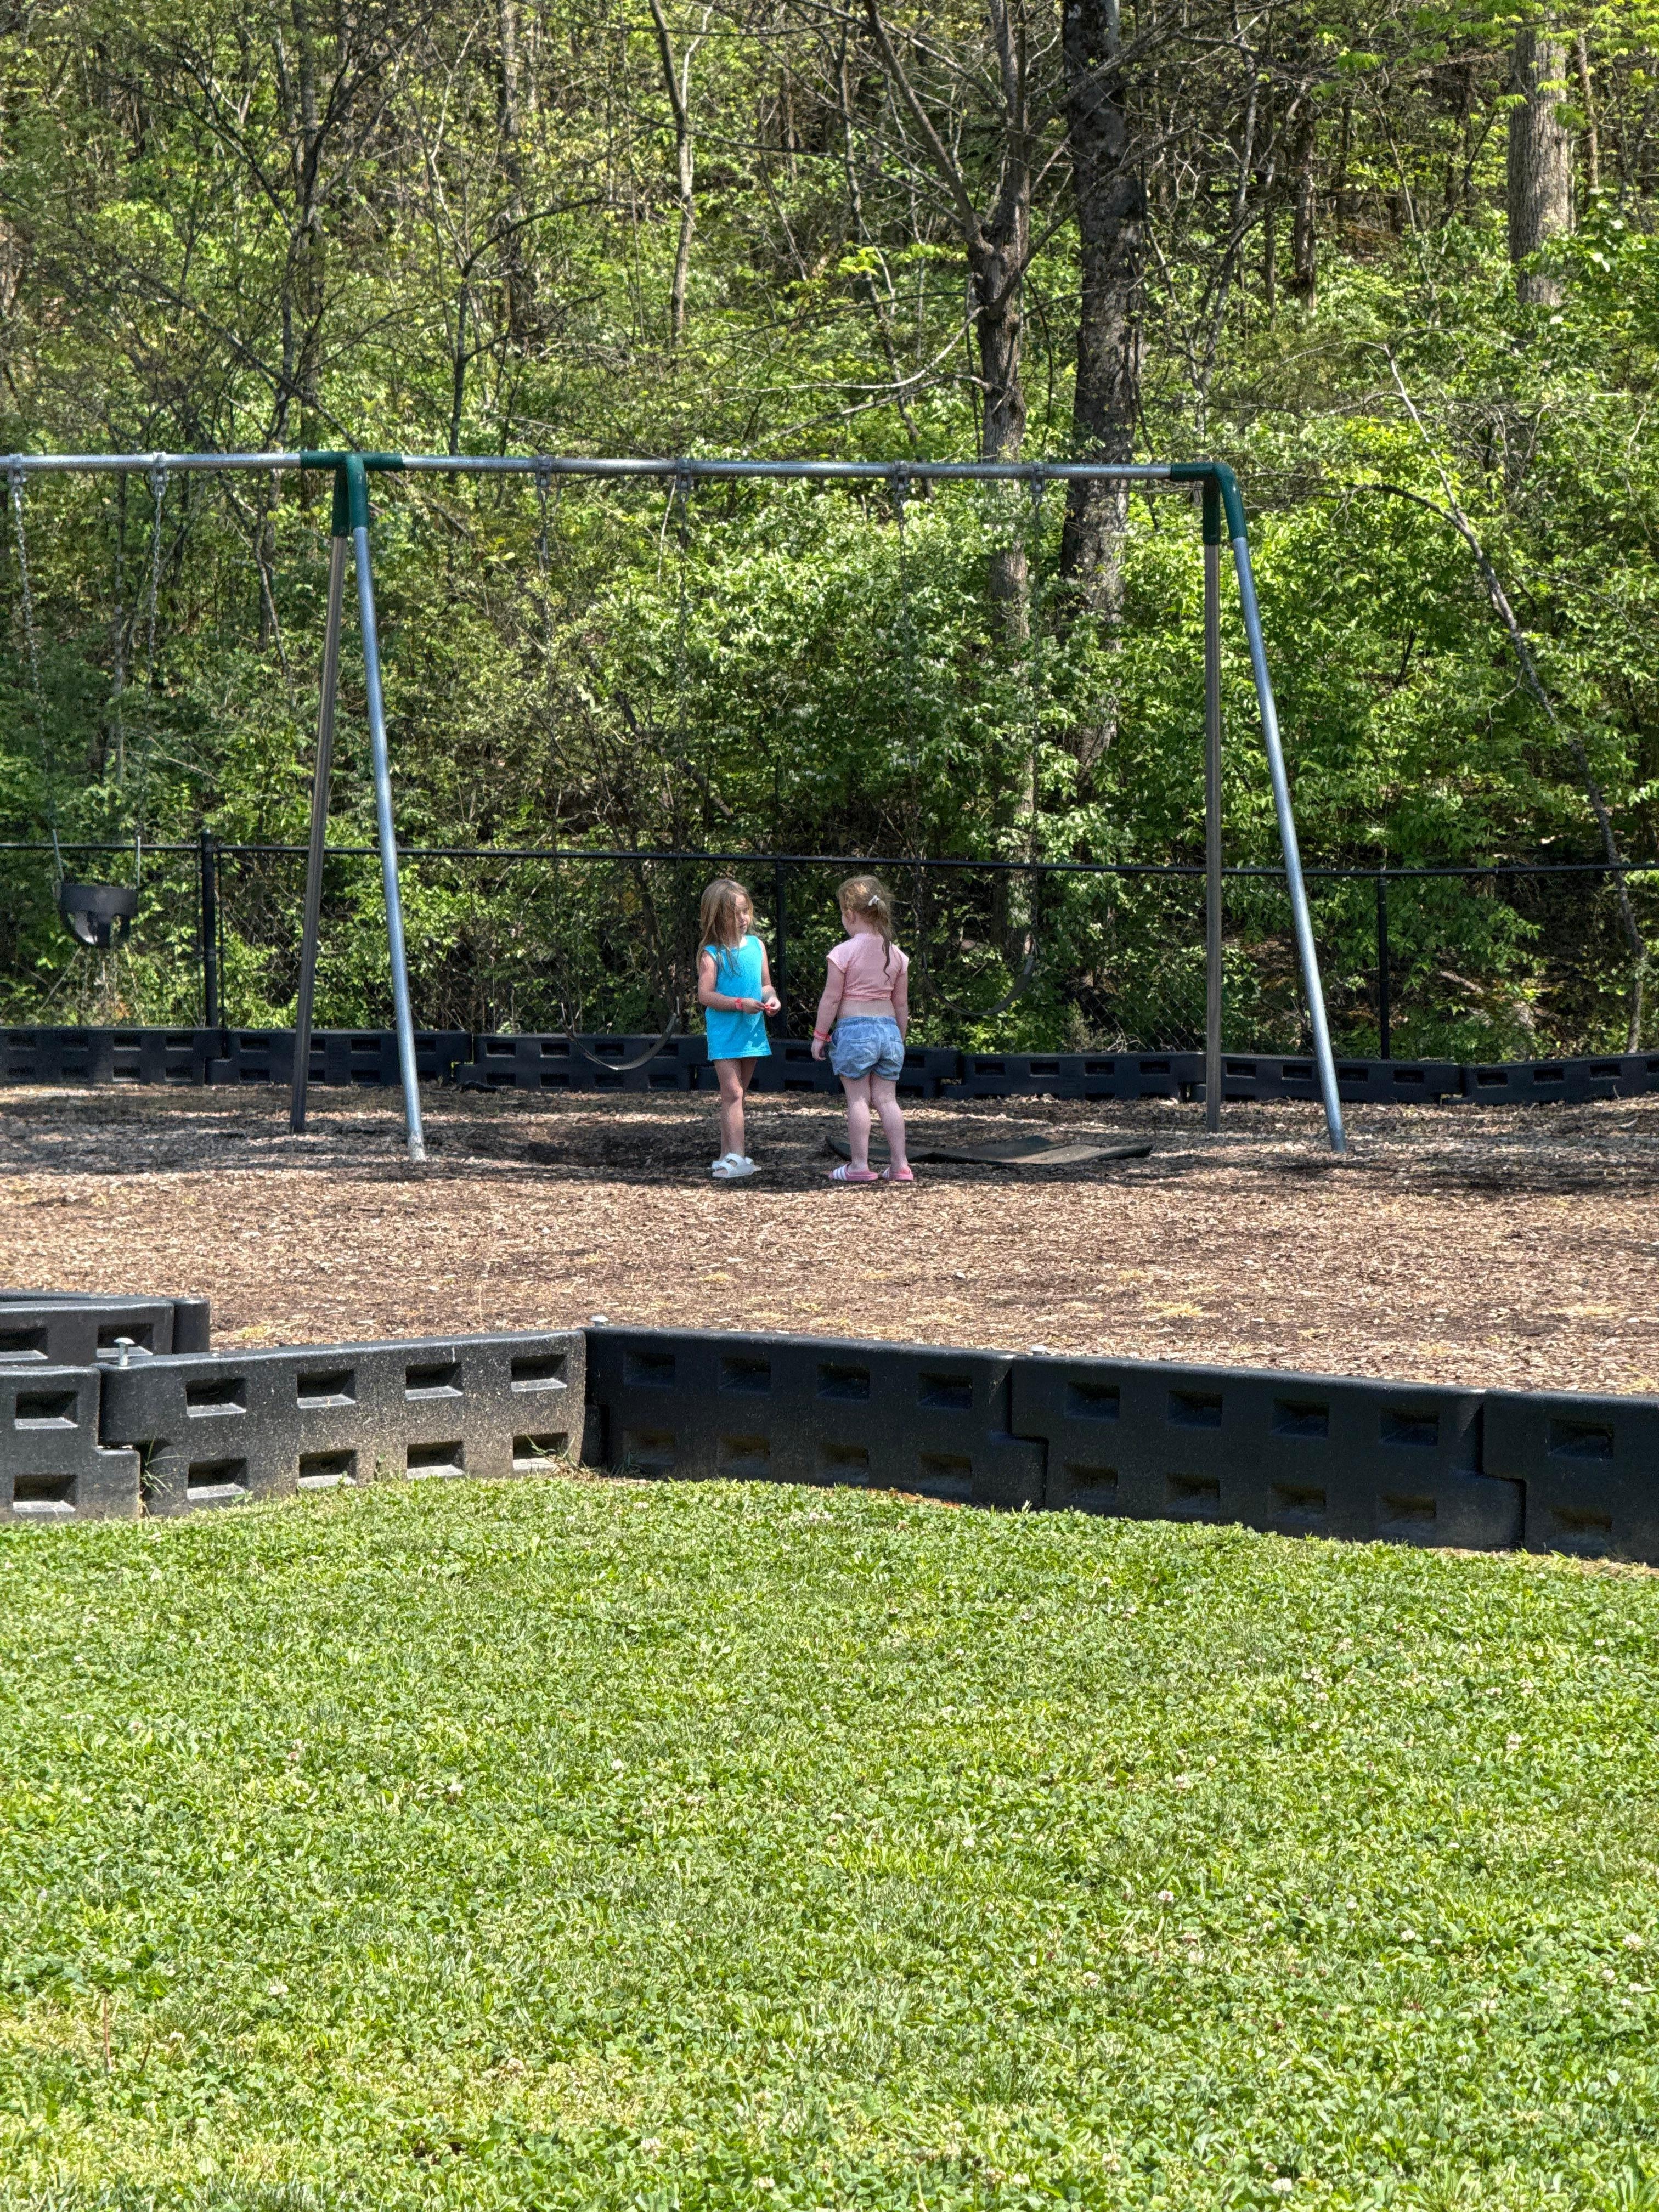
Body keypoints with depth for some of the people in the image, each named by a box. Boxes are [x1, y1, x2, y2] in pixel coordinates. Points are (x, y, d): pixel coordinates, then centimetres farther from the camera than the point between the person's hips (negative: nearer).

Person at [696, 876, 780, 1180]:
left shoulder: (757, 946, 7)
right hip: (724, 1033, -6)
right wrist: (740, 1004, -22)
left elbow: (765, 984, 16)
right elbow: (705, 995, -15)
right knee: (733, 1094, -14)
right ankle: (735, 1159, -19)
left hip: (752, 1031, 6)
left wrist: (771, 998, -6)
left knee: (736, 1095, 12)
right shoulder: (712, 954, -10)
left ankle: (728, 1156, 19)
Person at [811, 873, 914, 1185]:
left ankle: (859, 1165, 2)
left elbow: (831, 999, -9)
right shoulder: (896, 955, 7)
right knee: (886, 1099, 9)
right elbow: (902, 1004, 12)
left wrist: (819, 1035, 0)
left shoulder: (844, 953, -10)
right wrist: (900, 1039, 23)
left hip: (853, 1029, -5)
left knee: (858, 1099, 1)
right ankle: (899, 1164, 6)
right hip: (888, 1029, 5)